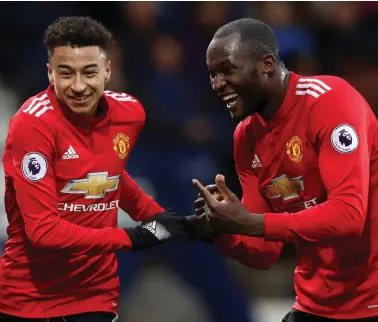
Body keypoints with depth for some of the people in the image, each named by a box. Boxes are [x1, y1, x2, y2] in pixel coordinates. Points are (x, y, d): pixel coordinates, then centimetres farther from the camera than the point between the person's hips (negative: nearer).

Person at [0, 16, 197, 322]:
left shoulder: (131, 112, -1)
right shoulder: (32, 123, -19)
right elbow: (42, 228, -22)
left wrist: (158, 216, 7)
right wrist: (134, 238, -23)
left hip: (96, 292, 4)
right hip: (28, 297, -4)